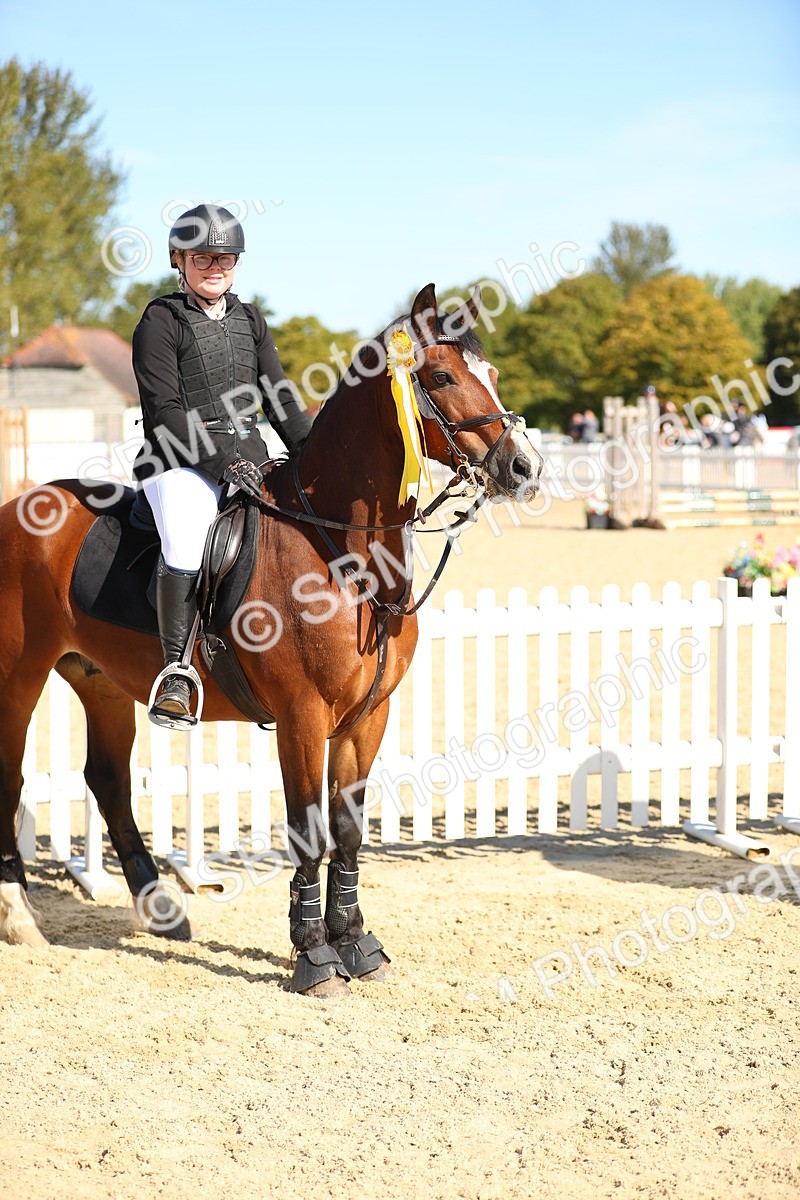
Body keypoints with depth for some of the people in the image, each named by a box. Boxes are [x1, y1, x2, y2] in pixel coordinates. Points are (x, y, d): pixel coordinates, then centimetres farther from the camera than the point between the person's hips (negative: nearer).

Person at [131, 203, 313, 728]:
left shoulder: (249, 320, 17)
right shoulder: (161, 321, -1)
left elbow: (281, 399, 16)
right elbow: (165, 411, -9)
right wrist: (224, 461, -18)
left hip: (248, 455, 6)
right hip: (182, 457, -6)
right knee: (188, 548, -32)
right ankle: (177, 671, -18)